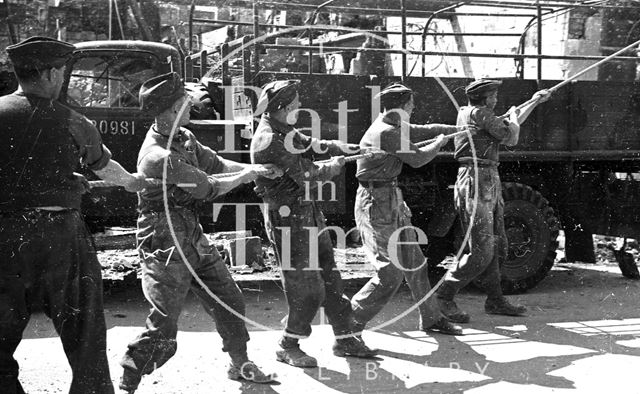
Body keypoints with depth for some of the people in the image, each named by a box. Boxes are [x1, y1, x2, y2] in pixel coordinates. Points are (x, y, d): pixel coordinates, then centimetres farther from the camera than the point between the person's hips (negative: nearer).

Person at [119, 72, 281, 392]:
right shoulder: (159, 156, -24)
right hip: (165, 242, -9)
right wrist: (244, 176, -1)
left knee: (228, 299, 17)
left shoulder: (184, 137, 6)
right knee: (163, 325, -8)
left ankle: (239, 364, 34)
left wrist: (256, 168, 9)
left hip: (191, 234, 9)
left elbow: (215, 164, 19)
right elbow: (208, 188, -17)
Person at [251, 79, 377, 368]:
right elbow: (307, 176, -21)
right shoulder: (269, 141, -20)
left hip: (309, 216, 10)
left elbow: (309, 143, 19)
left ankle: (344, 339, 23)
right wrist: (334, 166, -3)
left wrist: (336, 146, 1)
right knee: (307, 289, -6)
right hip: (289, 221, -10)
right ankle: (288, 347, 10)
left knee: (329, 279, 14)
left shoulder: (283, 131, 11)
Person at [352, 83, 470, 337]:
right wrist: (439, 143, 1)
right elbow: (417, 159, -18)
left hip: (392, 202, 10)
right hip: (377, 204, -10)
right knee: (391, 273, -11)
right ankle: (349, 323, -2)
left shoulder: (393, 127, 12)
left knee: (414, 263, 15)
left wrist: (460, 130, 30)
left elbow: (424, 130, 24)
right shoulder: (386, 132, -19)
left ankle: (431, 318, 28)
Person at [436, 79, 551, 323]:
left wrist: (534, 102, 39)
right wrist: (513, 117, 9)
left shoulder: (470, 114, 19)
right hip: (477, 183, -10)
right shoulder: (478, 113, -10)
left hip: (489, 183, 10)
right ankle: (444, 296, -2)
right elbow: (511, 138, -11)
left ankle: (495, 300, 20)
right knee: (481, 252, -10)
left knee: (496, 246, 13)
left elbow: (507, 127, 32)